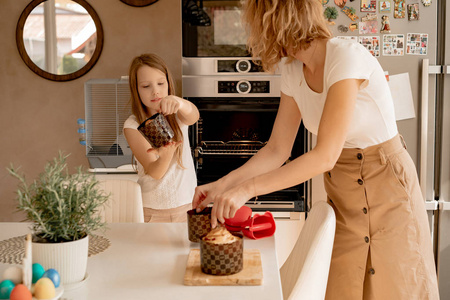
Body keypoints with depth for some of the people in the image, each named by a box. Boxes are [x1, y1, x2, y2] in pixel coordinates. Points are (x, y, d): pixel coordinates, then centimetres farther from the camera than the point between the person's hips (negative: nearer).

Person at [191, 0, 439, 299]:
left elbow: (325, 156, -30)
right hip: (341, 192, 6)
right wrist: (223, 185, -8)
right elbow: (277, 150, 4)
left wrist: (247, 188, -32)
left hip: (386, 184, -6)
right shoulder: (293, 72, 0)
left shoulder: (347, 56, -24)